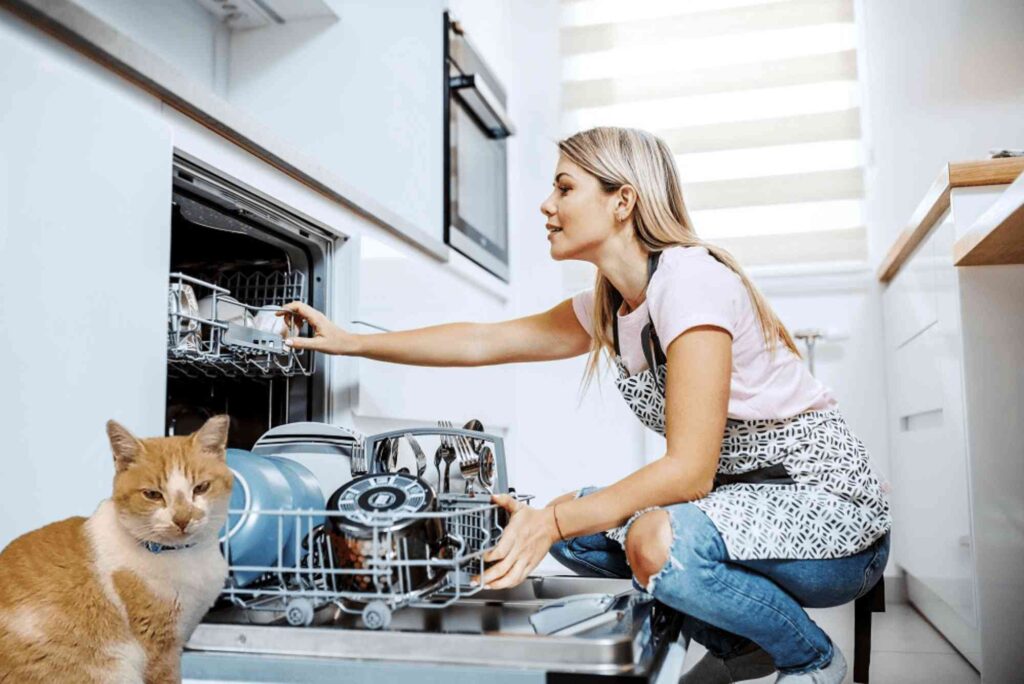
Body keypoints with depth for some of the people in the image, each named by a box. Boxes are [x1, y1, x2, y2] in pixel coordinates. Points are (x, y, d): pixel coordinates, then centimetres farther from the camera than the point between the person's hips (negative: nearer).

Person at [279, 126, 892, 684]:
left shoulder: (690, 279, -22)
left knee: (661, 538, -33)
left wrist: (554, 520, -29)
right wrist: (349, 342, 11)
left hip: (830, 504, -8)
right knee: (575, 522, -2)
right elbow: (482, 343, 10)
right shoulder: (607, 307, 4)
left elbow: (689, 471, -27)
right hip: (744, 494, 8)